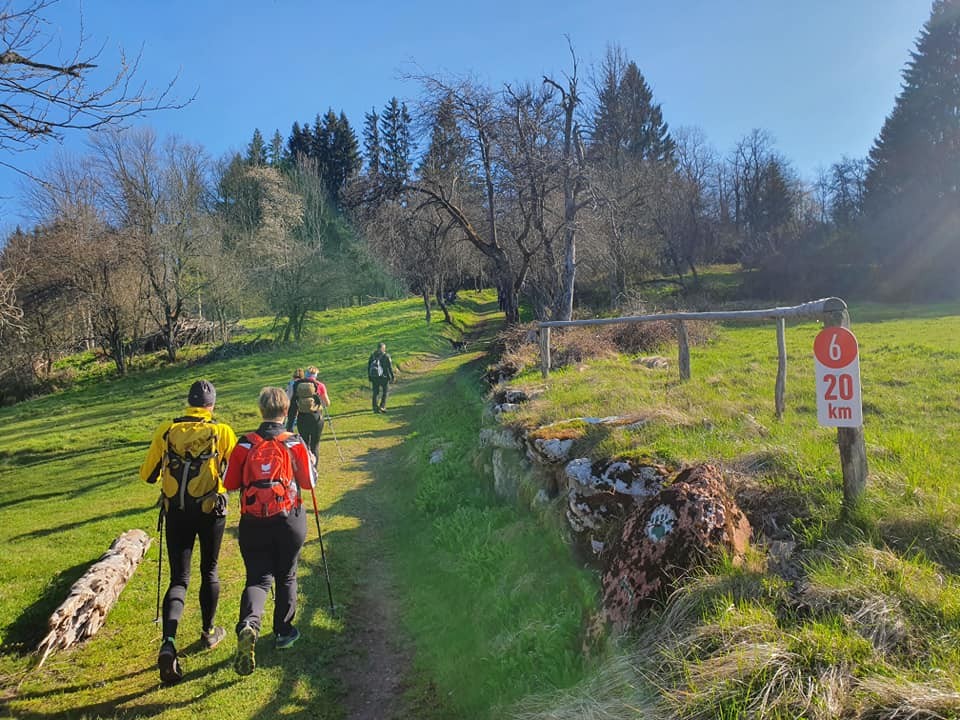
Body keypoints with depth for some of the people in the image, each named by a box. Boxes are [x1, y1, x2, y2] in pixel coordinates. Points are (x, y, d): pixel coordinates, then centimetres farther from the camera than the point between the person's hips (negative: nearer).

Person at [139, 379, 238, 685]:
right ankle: (209, 632, 33)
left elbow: (147, 475, 3)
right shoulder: (222, 431, -7)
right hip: (211, 511, -1)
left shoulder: (166, 430, -1)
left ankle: (168, 643, -14)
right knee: (209, 571, 19)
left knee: (178, 579, 6)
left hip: (175, 513, 1)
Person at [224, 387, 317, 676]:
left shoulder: (245, 444, -6)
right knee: (286, 577, 18)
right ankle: (283, 632, 29)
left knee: (258, 578, 7)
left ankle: (249, 624, -20)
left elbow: (230, 483, -1)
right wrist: (310, 461, 14)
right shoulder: (295, 443, -9)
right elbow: (309, 481, -5)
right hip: (289, 520, 0)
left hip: (253, 523, 0)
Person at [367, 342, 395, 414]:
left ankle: (375, 408, 11)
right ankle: (382, 407, 6)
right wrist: (392, 377, -1)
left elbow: (369, 366, 6)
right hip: (384, 377, -3)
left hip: (374, 377, 3)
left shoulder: (372, 355, 3)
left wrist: (369, 376, 14)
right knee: (384, 392, 13)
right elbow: (390, 367, -9)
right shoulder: (386, 356, -10)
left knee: (375, 393, 12)